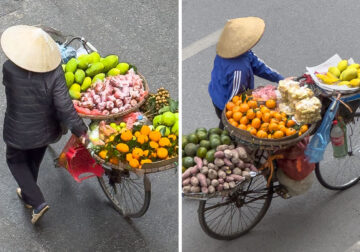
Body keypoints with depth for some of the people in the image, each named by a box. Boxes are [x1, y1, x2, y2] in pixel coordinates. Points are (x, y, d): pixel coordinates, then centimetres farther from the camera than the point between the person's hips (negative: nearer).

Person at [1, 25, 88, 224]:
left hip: (19, 132, -2)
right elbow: (64, 106, -30)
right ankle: (28, 196, 56)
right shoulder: (54, 72, -28)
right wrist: (80, 130, -19)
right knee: (34, 161, 31)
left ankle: (37, 202, 16)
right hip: (45, 131, 2)